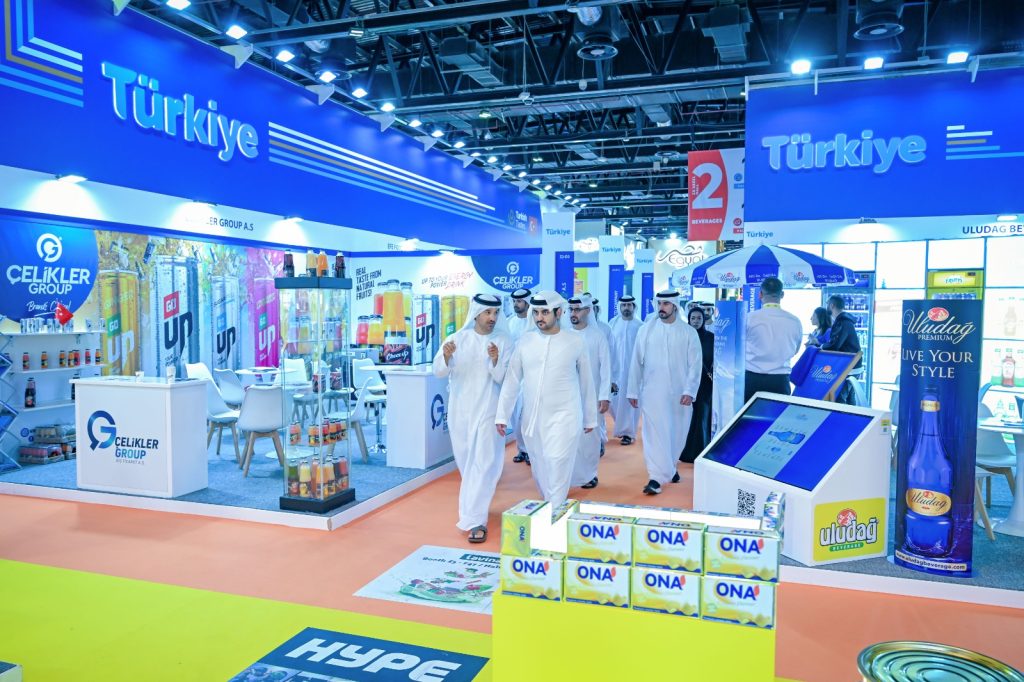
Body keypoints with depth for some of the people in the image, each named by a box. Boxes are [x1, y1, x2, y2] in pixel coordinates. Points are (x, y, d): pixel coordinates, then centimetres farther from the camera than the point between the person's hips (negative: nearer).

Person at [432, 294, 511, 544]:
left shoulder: (503, 341, -5)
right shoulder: (457, 338, 0)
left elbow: (503, 379, -10)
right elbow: (439, 371, -5)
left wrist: (495, 361, -29)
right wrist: (446, 356, -26)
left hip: (487, 411, -3)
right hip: (460, 409, 3)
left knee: (483, 463, -10)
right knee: (465, 462, 16)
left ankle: (476, 520, -7)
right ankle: (475, 504, 40)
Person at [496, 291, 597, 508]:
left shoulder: (576, 341, -2)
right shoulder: (525, 341, 4)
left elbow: (586, 382, 5)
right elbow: (511, 381, 5)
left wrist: (590, 418, 11)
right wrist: (502, 415, 1)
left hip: (563, 418, -3)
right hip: (532, 419, 4)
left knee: (557, 466, -13)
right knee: (539, 474, 12)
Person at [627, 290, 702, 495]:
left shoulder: (689, 333, 1)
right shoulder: (646, 330, 1)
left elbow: (695, 364, 0)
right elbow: (637, 362, 4)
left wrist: (689, 391, -11)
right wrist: (633, 391, 3)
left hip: (679, 394, 1)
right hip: (652, 392, -1)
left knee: (677, 434, 13)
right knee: (654, 435, -6)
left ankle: (669, 466, 36)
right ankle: (656, 478, -5)